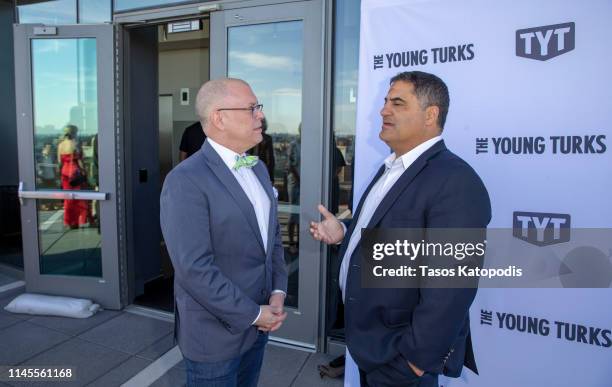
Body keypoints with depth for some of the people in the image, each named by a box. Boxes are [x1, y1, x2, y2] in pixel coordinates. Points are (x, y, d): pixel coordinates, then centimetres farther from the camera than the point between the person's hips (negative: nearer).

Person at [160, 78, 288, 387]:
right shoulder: (186, 181, -20)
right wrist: (252, 314, -16)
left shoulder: (258, 168, 6)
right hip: (215, 331, -7)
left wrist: (278, 291, -2)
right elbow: (194, 268, -24)